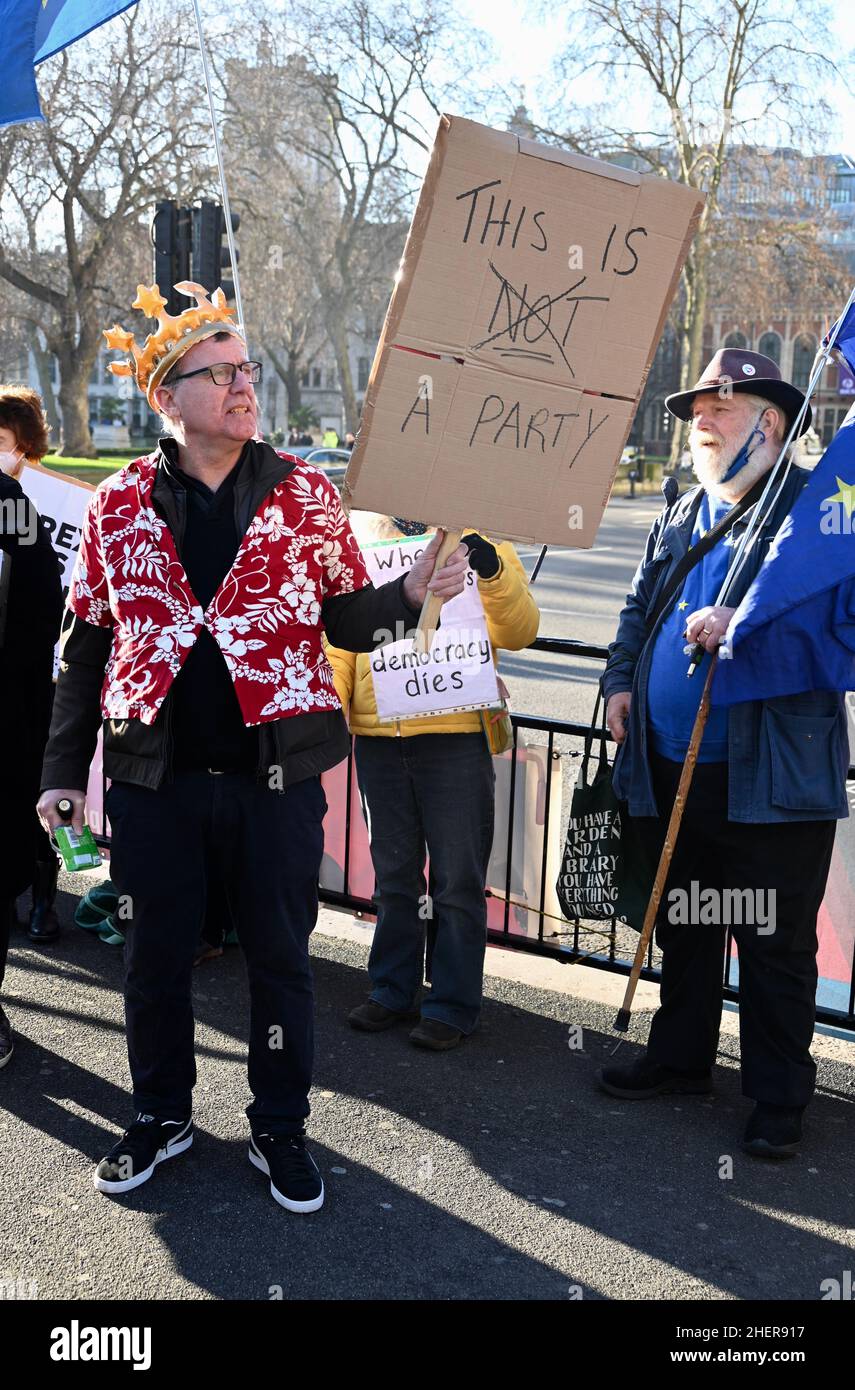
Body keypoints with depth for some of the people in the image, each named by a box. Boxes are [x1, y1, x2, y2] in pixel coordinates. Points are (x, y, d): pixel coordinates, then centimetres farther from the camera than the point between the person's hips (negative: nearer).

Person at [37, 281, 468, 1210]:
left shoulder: (305, 492, 1)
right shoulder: (120, 503, 3)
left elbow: (347, 621, 3)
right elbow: (86, 644, 8)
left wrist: (410, 593, -17)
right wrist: (64, 768, 6)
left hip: (275, 771, 0)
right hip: (155, 775, 1)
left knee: (280, 956, 8)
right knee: (156, 955, 12)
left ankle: (280, 1130, 27)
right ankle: (161, 1117, 34)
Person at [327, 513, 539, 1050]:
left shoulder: (475, 548, 3)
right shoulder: (361, 544, 13)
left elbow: (519, 631, -9)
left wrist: (493, 572, -25)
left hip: (455, 739, -3)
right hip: (378, 739, 4)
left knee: (457, 880, 2)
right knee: (394, 875, 15)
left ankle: (452, 1005, 13)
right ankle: (393, 991, 28)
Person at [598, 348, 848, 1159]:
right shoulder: (678, 519, 15)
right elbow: (639, 610, 25)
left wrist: (744, 627, -26)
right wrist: (621, 678, 9)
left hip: (772, 779, -7)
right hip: (671, 771, 7)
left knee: (775, 945, 4)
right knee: (683, 928, 19)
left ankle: (778, 1097, 17)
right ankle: (679, 1059, 35)